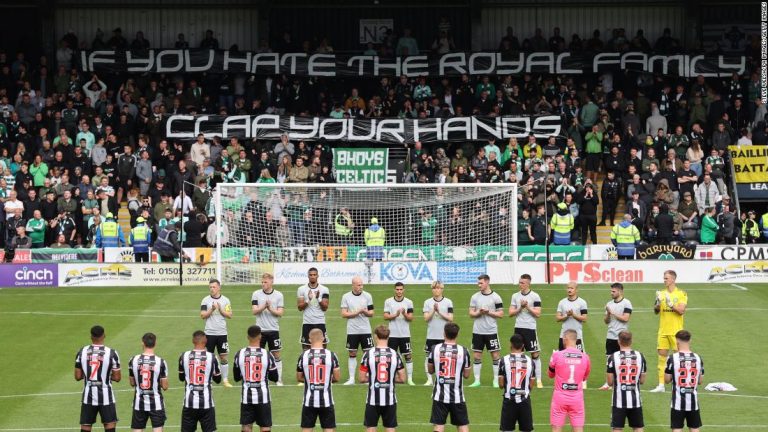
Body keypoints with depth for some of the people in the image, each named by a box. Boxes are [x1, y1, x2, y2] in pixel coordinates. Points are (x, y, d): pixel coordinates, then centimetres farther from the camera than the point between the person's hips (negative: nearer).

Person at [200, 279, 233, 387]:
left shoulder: (225, 300, 4)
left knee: (223, 357, 3)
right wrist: (212, 309, -18)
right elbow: (202, 315, -5)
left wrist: (220, 310, -12)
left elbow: (230, 315, 1)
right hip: (209, 333, -1)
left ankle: (225, 380, 9)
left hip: (222, 333, 1)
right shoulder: (206, 300, 1)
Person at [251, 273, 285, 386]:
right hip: (260, 329, 0)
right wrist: (264, 307, -22)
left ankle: (279, 379, 6)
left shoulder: (278, 295, 1)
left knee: (276, 355, 1)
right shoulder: (256, 294, 2)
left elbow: (280, 313, -3)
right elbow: (254, 311, -6)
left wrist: (270, 309, -19)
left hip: (273, 330, 0)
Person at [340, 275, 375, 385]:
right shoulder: (346, 297, 1)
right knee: (352, 354, 4)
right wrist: (357, 312, -14)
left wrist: (365, 312, -17)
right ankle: (351, 378, 10)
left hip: (365, 330, 0)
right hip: (352, 330, 0)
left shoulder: (367, 296, 3)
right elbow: (344, 314, -3)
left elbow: (371, 313, 5)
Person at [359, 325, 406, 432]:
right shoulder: (395, 354, -3)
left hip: (373, 399, -1)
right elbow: (402, 379, 1)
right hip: (390, 399, 1)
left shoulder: (368, 354, -8)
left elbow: (361, 378, -6)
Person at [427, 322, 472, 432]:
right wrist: (469, 367, 21)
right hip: (457, 396, 0)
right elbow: (466, 375, 2)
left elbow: (430, 370, 9)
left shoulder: (435, 349, -5)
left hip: (440, 395, 0)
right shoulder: (463, 351, -7)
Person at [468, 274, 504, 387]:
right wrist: (479, 313, -14)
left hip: (491, 331, -3)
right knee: (476, 356, 4)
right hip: (477, 331, 3)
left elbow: (500, 314, -3)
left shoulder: (496, 297, -3)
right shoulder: (475, 297, 6)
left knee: (495, 355, 0)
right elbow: (471, 314, 5)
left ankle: (496, 381, 7)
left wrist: (488, 312, -15)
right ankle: (477, 380, 10)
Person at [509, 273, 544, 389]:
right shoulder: (515, 296, 9)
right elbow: (511, 313, 6)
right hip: (518, 328, 4)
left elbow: (537, 313, -5)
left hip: (530, 328, -4)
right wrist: (520, 308, -9)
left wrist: (528, 307, -15)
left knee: (535, 354, -4)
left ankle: (538, 380, -1)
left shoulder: (535, 296, -2)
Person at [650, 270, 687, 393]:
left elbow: (681, 310, -12)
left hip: (676, 331, -4)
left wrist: (670, 303, -22)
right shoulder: (661, 294, 9)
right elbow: (655, 311, 6)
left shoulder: (681, 294, -3)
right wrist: (658, 303, -13)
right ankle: (661, 385, 7)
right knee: (662, 356, 3)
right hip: (663, 331, 4)